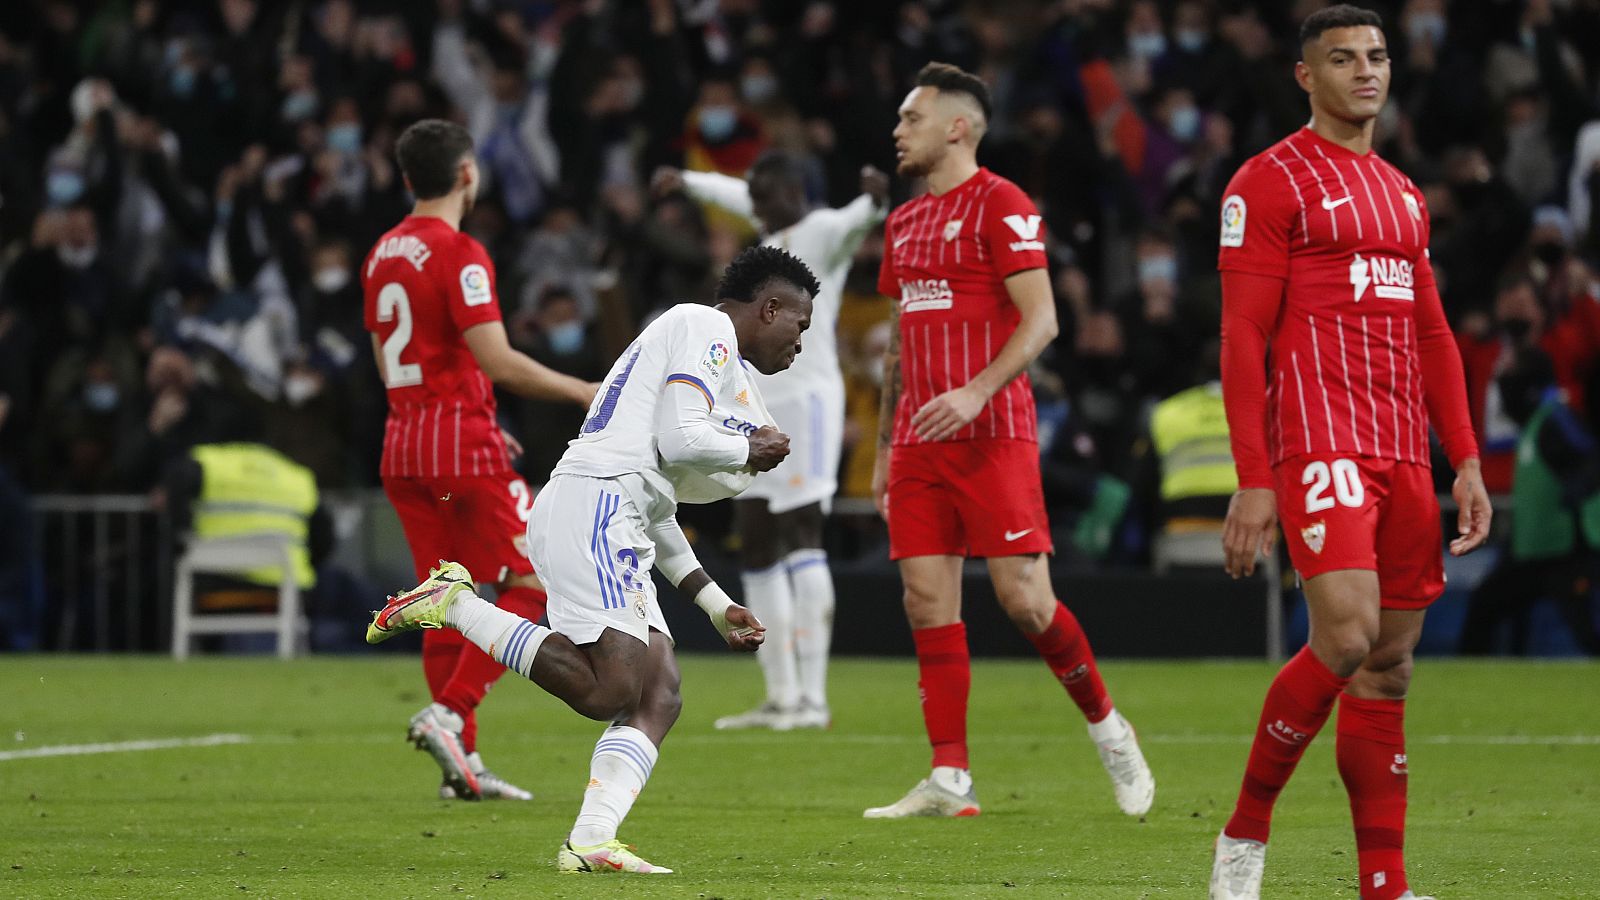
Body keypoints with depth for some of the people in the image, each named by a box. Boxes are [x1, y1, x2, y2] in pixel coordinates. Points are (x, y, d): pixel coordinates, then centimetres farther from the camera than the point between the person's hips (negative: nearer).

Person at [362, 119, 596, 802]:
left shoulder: (382, 255, 13)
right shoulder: (458, 253, -13)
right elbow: (497, 361, -19)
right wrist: (586, 392, -10)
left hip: (404, 440, 8)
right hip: (462, 443, -8)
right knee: (531, 581, -1)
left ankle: (462, 764, 6)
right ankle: (449, 712, -13)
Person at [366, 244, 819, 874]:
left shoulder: (708, 345, 30)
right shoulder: (706, 329, 0)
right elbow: (679, 441, -15)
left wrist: (715, 605, 29)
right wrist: (750, 451, 5)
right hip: (591, 507, -11)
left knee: (660, 693, -1)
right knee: (608, 691, -20)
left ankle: (589, 843, -13)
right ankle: (456, 605, -10)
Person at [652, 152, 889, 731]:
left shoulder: (824, 231, -7)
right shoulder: (772, 232, 19)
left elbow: (857, 222, -31)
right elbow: (735, 194, 41)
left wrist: (874, 200, -52)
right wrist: (686, 182, 56)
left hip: (806, 398, -10)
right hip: (757, 404, 10)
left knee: (802, 536, -17)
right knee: (757, 547, 10)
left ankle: (813, 697, -23)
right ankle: (781, 697, 15)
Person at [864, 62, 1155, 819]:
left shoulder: (1000, 205, -6)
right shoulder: (904, 223, 18)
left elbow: (1040, 320, -13)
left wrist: (977, 391, -25)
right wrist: (884, 446, 20)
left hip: (992, 436, -7)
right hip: (919, 440, 7)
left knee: (1023, 595, -10)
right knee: (927, 600, -1)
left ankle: (1107, 728, 11)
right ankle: (949, 779, 0)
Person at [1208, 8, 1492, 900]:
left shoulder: (1404, 195, 20)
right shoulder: (1271, 182, -2)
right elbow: (1243, 339, -7)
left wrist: (1467, 462, 13)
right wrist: (1254, 481, -13)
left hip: (1404, 456, 7)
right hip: (1319, 446, -7)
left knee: (1390, 668, 4)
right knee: (1348, 638, -21)